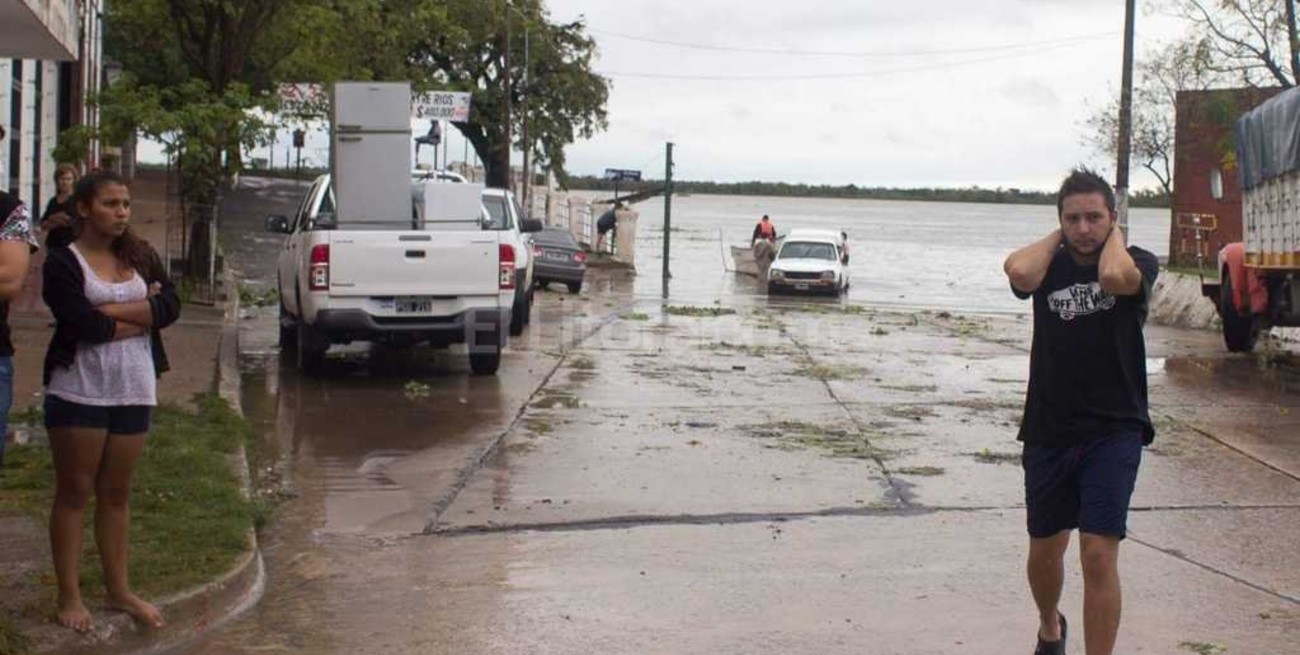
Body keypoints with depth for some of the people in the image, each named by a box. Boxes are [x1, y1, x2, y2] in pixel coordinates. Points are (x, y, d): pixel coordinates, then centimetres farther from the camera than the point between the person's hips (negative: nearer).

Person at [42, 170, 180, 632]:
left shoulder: (140, 256, 7)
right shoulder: (64, 262, -7)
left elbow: (170, 306, -6)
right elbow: (87, 326, -18)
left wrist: (113, 310, -16)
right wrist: (143, 312, -8)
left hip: (134, 392, 4)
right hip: (79, 392, -4)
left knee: (116, 494, 12)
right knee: (74, 493, 4)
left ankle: (119, 590, 21)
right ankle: (69, 597, 12)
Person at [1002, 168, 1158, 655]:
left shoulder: (1137, 262, -2)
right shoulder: (1050, 265, 2)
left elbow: (1114, 277, -27)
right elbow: (1019, 272, -23)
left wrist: (1114, 235, -8)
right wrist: (1056, 238, -5)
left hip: (1114, 431, -3)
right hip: (1049, 431, 3)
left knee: (1098, 554, -14)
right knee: (1044, 550, 17)